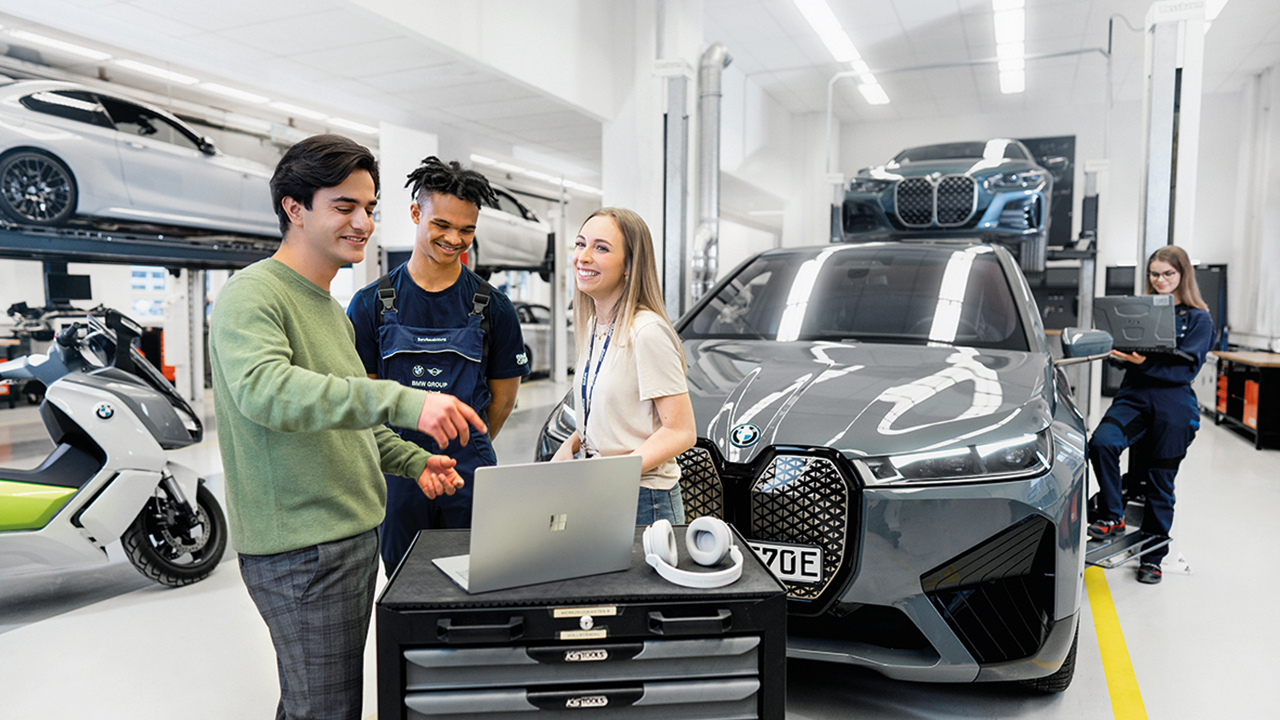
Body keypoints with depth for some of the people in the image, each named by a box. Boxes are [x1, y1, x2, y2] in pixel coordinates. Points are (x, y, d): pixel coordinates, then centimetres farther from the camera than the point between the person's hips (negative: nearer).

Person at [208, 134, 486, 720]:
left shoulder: (330, 308, 16)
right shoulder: (251, 295, -14)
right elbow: (264, 389, -34)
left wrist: (412, 460, 9)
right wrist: (402, 402, -43)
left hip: (354, 536, 9)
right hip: (300, 549, -9)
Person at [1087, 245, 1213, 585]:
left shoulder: (1199, 319, 2)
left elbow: (1186, 368, -9)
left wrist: (1145, 362, -25)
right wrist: (1120, 351, -11)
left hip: (1173, 407, -2)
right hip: (1133, 395, 2)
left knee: (1160, 482, 5)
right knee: (1101, 442, -27)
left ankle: (1152, 557, 20)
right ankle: (1112, 517, -9)